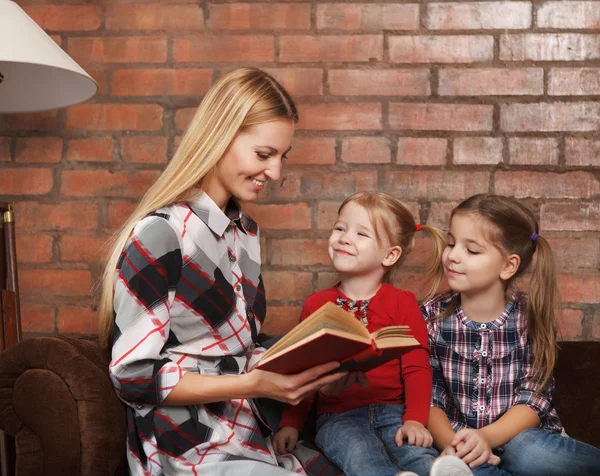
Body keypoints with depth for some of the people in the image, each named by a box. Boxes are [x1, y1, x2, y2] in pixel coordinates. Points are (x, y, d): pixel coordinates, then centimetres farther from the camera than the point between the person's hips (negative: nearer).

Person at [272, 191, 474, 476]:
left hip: (393, 412, 0)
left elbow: (417, 368, -1)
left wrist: (416, 420, -16)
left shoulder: (402, 303, 7)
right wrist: (291, 423, 5)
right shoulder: (316, 304, 13)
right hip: (338, 416, 1)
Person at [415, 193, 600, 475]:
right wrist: (449, 443, -24)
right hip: (454, 440, 2)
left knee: (528, 451, -38)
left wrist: (487, 436, -27)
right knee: (413, 453, -32)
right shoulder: (432, 317, 0)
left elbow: (534, 399, -9)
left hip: (517, 435, -2)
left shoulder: (531, 318, -4)